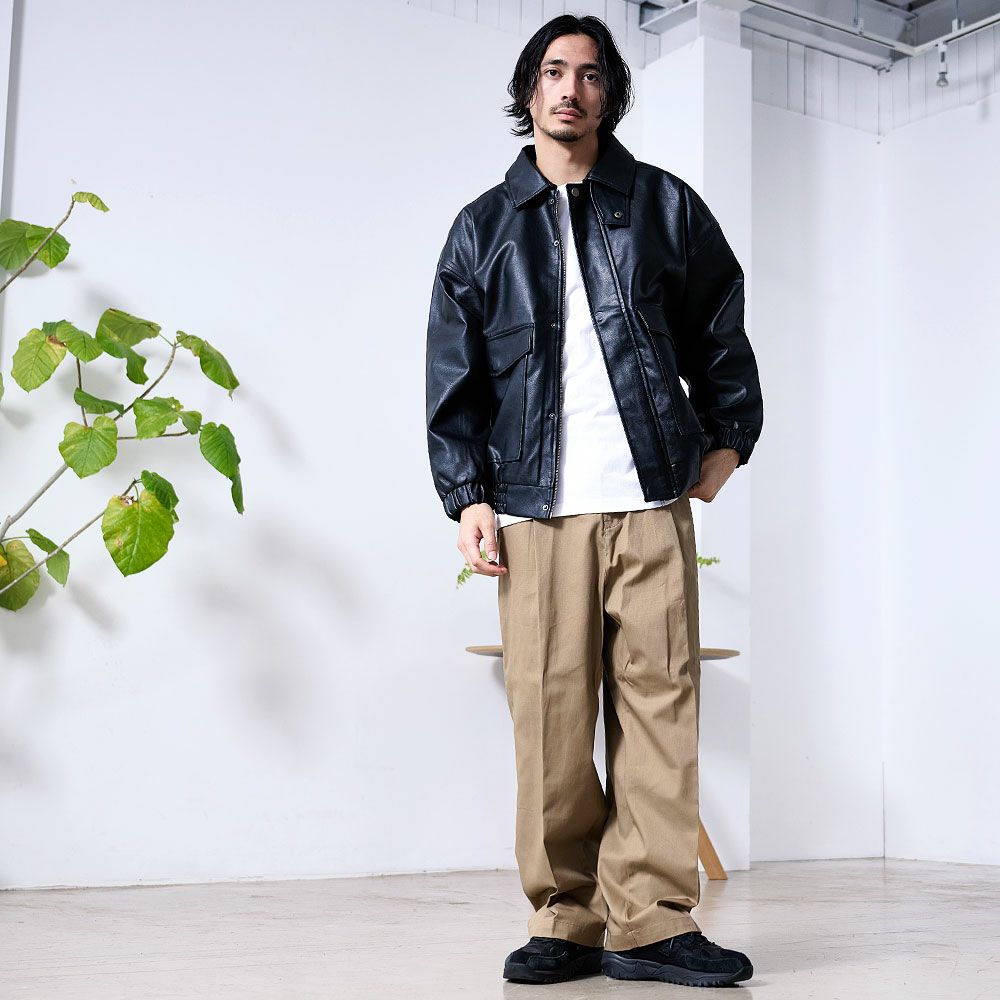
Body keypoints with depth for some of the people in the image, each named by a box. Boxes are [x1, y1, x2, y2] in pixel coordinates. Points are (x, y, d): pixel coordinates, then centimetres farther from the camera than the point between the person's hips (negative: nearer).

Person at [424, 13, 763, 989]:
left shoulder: (664, 205, 16)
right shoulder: (484, 227, 16)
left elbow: (721, 331, 21)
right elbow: (453, 373, 12)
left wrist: (727, 437, 11)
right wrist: (465, 494, 2)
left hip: (652, 500, 0)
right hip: (537, 505, 0)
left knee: (659, 704, -5)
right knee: (550, 719, -3)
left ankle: (649, 922, 0)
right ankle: (565, 923, 5)